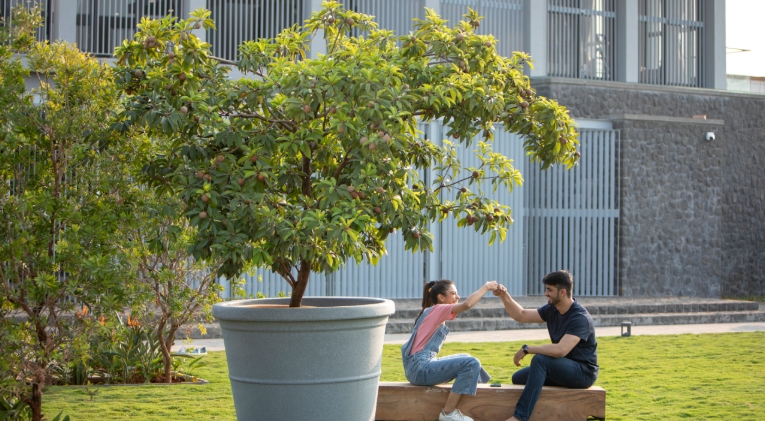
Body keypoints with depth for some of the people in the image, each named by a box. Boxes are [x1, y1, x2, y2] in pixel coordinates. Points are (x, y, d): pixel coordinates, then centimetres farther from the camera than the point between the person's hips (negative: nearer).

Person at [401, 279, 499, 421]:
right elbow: (467, 304, -24)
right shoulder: (437, 310, -9)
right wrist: (486, 287, -14)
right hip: (420, 368, -10)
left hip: (419, 367, 10)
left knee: (465, 359, 23)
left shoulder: (431, 312, 18)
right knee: (472, 363, -18)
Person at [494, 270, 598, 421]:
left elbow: (561, 349, -35)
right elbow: (521, 315, 10)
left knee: (540, 359, -31)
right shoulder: (552, 310, 3)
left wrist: (527, 349, -26)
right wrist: (504, 296, -6)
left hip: (583, 372, -9)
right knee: (518, 378, 6)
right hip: (563, 368, 9)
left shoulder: (580, 318, -23)